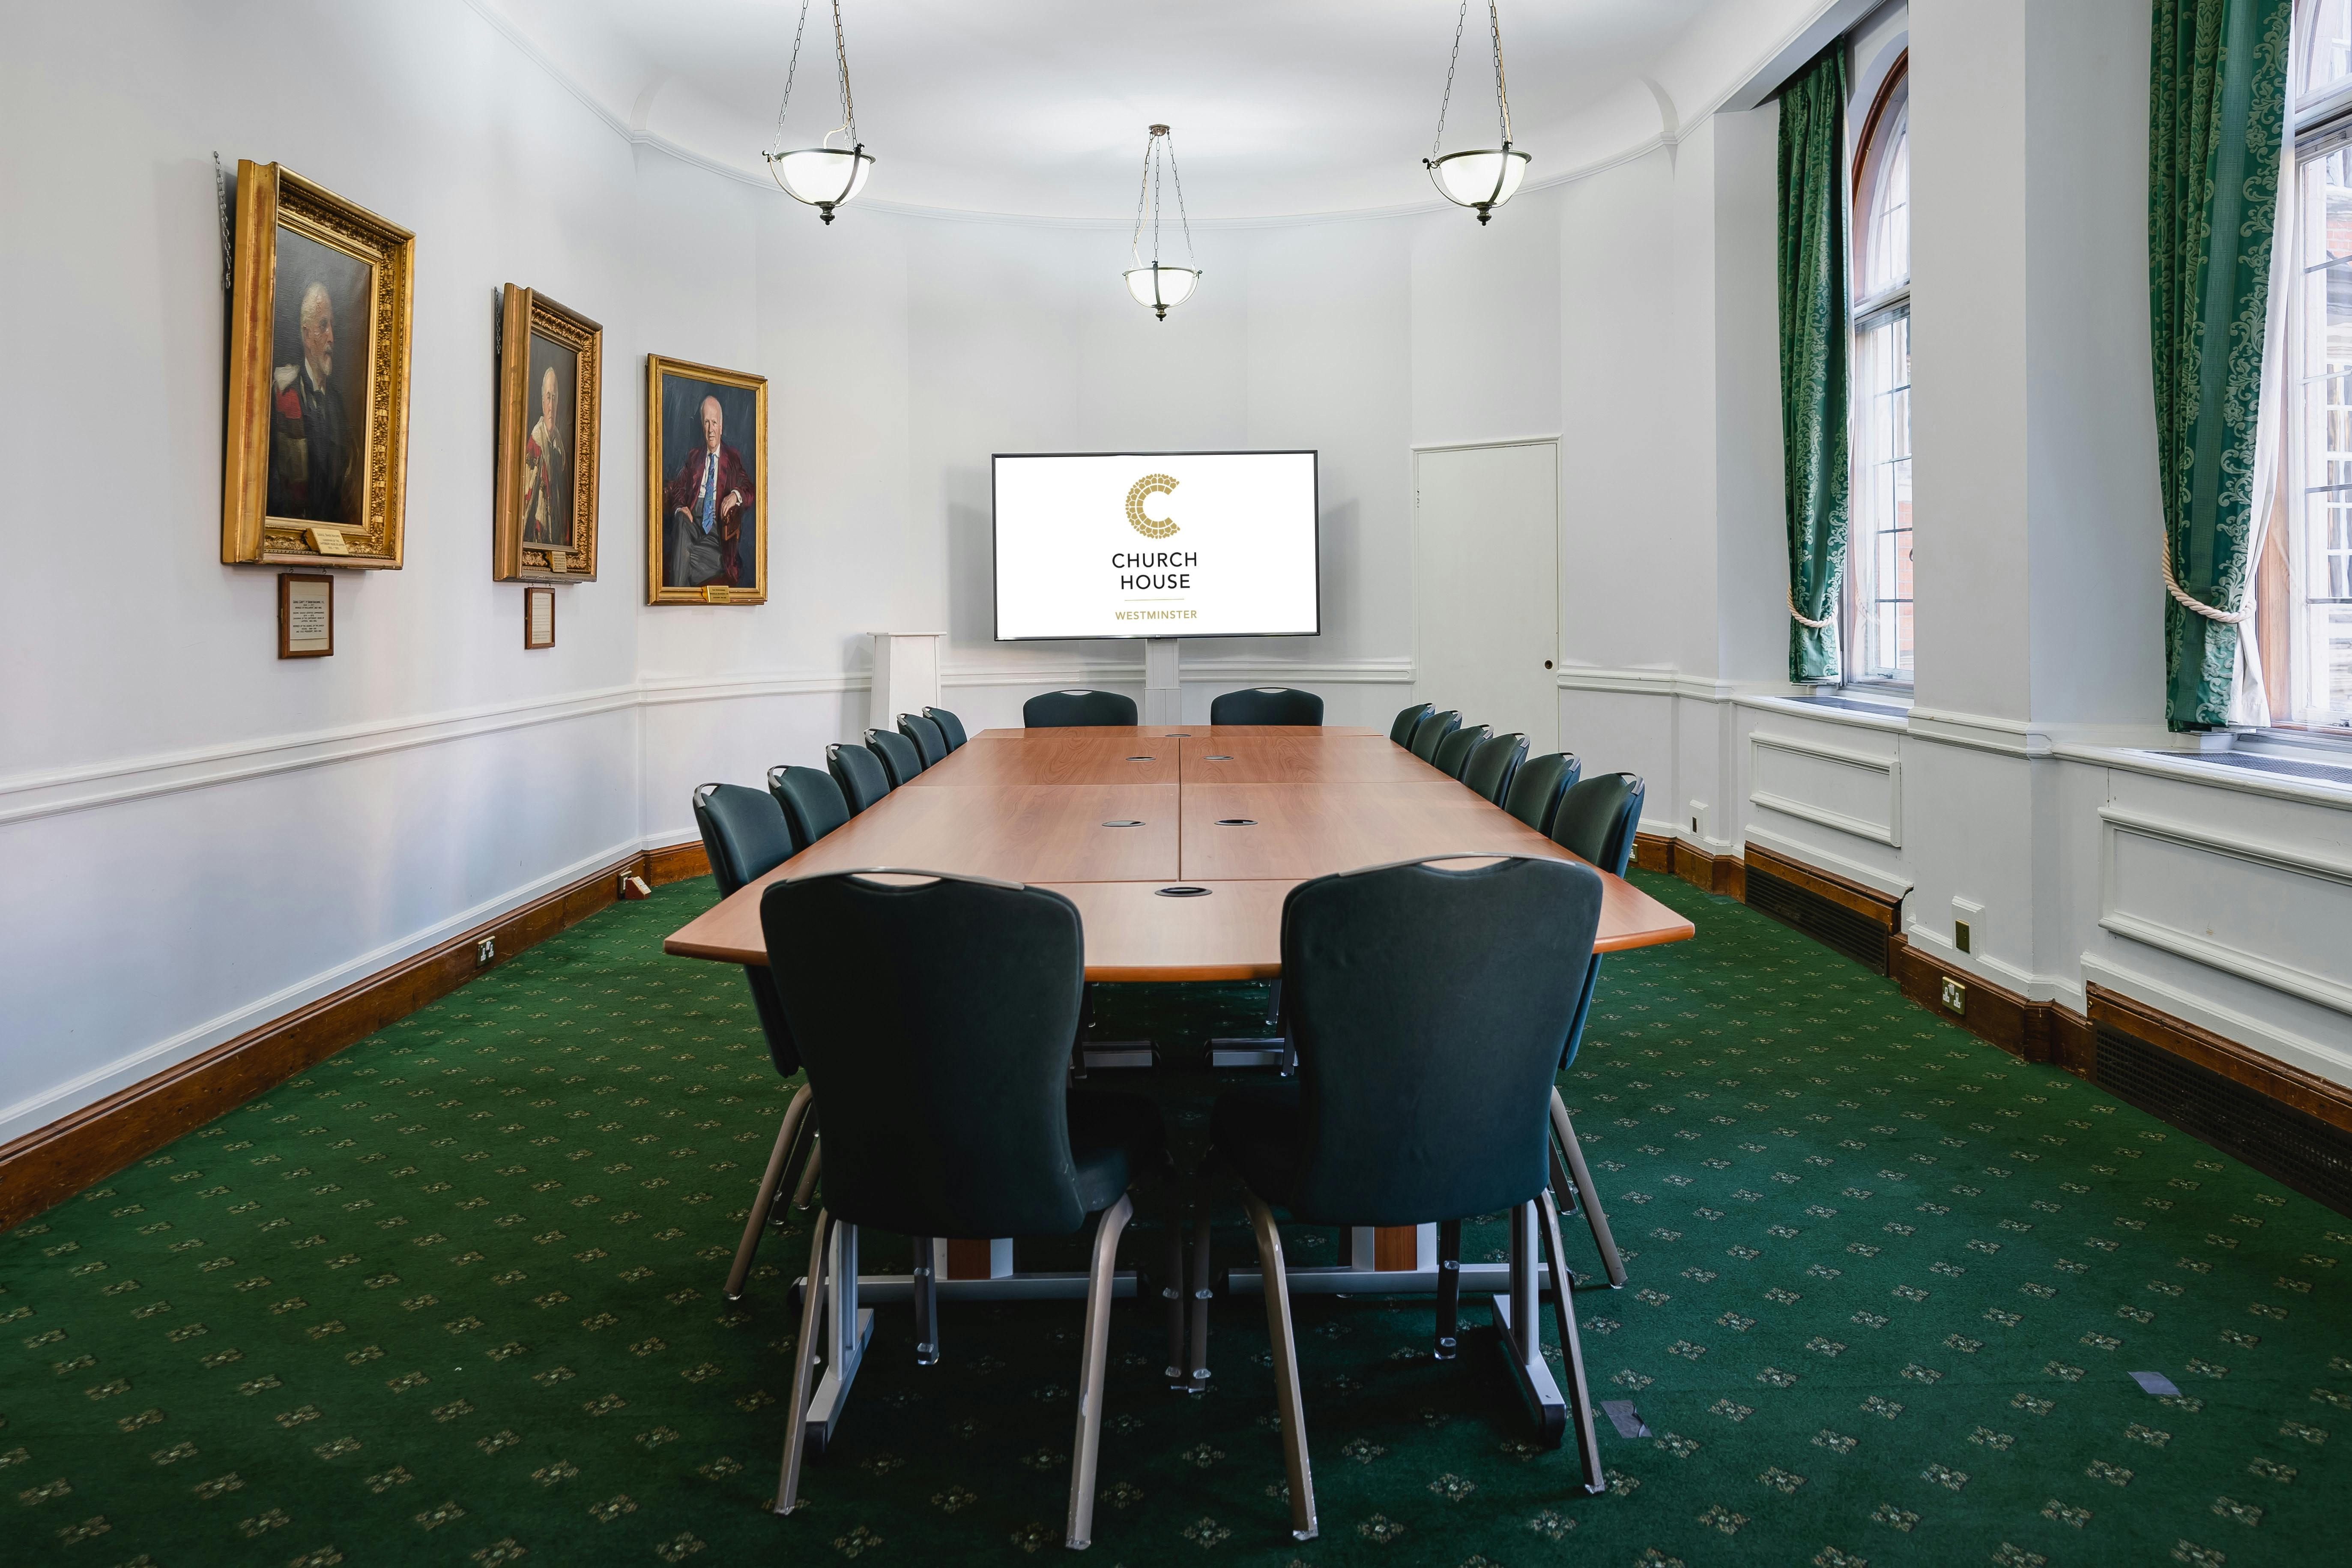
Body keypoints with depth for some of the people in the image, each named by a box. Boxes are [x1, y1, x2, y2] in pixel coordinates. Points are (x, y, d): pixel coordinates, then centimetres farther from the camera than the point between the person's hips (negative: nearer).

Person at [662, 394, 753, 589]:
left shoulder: (732, 459, 15)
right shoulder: (694, 457, 23)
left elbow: (750, 492, 6)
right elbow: (678, 488, 15)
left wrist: (736, 495, -19)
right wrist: (679, 507, -8)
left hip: (716, 532, -2)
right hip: (693, 523, 2)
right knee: (681, 521, -34)